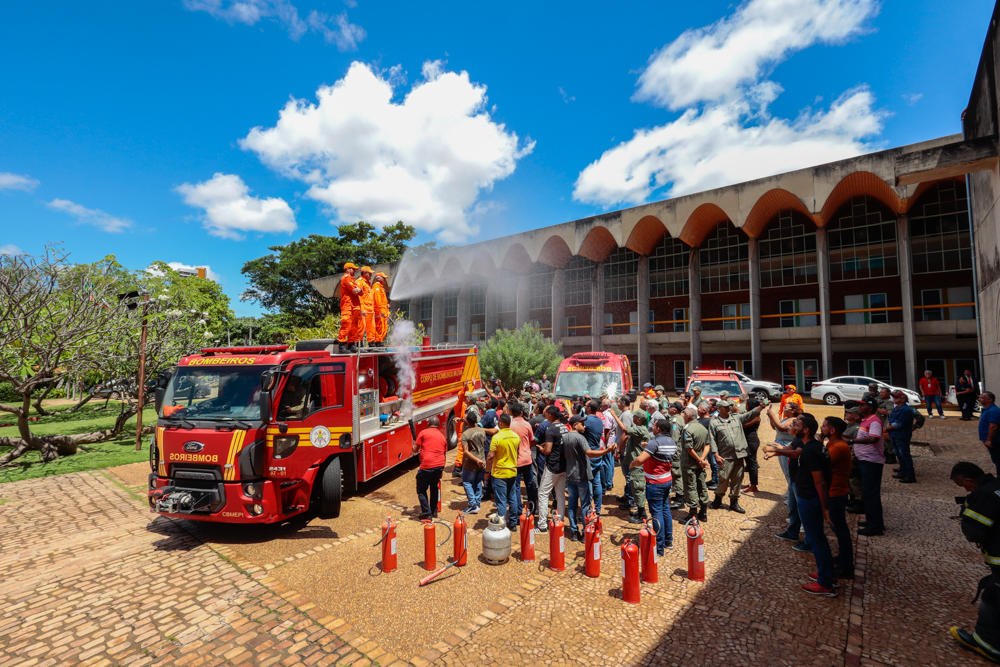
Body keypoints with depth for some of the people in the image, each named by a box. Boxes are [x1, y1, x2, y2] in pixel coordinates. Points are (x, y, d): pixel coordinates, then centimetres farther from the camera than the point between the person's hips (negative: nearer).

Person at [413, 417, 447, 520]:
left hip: (427, 466, -6)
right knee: (434, 488, 24)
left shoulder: (424, 433, 0)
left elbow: (415, 449, 1)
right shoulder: (442, 437, 16)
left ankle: (427, 514, 6)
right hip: (440, 465, 6)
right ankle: (434, 512, 31)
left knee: (421, 490, 8)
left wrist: (417, 448, 25)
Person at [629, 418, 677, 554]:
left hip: (655, 483, -8)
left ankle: (659, 548, 5)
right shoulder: (672, 442, 4)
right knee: (665, 509, 19)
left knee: (657, 513, -2)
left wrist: (631, 464, -11)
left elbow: (640, 460, -30)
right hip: (667, 480, 8)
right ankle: (668, 541, 30)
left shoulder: (655, 442, -23)